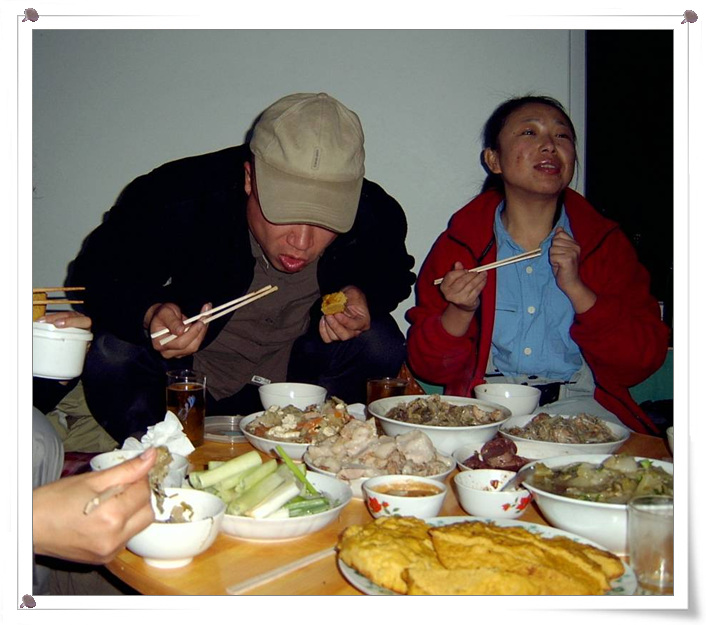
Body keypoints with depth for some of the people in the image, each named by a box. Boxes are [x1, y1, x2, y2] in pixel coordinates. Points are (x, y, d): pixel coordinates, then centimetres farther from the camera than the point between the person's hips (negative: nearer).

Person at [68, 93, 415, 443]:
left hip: (296, 372, 2)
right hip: (188, 374, -1)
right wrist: (147, 315, -37)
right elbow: (95, 273, -14)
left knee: (382, 345, -24)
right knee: (112, 355, -29)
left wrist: (362, 294, -20)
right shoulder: (179, 198, -26)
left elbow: (393, 273, 5)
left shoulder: (374, 215, -19)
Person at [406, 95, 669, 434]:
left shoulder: (606, 242, 9)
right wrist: (459, 313, -15)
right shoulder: (459, 244, 5)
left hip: (578, 403, 1)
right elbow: (427, 366, 5)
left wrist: (576, 289, -9)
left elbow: (643, 361, 2)